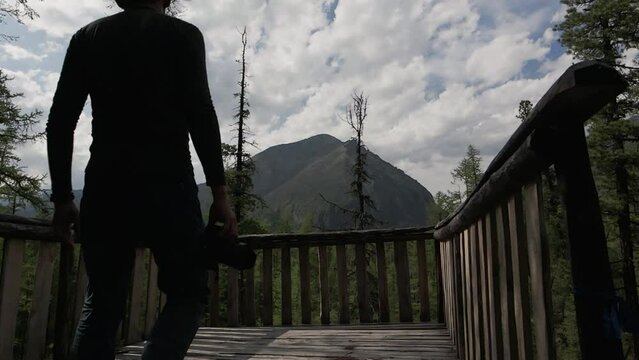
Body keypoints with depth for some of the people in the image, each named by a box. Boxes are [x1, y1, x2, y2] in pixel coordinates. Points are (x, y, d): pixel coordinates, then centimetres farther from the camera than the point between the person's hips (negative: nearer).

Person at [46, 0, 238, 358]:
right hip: (166, 184, -4)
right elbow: (201, 114, -9)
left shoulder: (87, 36, 15)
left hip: (104, 186, 5)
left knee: (102, 303, 13)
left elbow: (60, 122, 8)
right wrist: (220, 191, -9)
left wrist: (63, 196, 11)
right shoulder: (181, 34, 4)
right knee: (188, 293, 7)